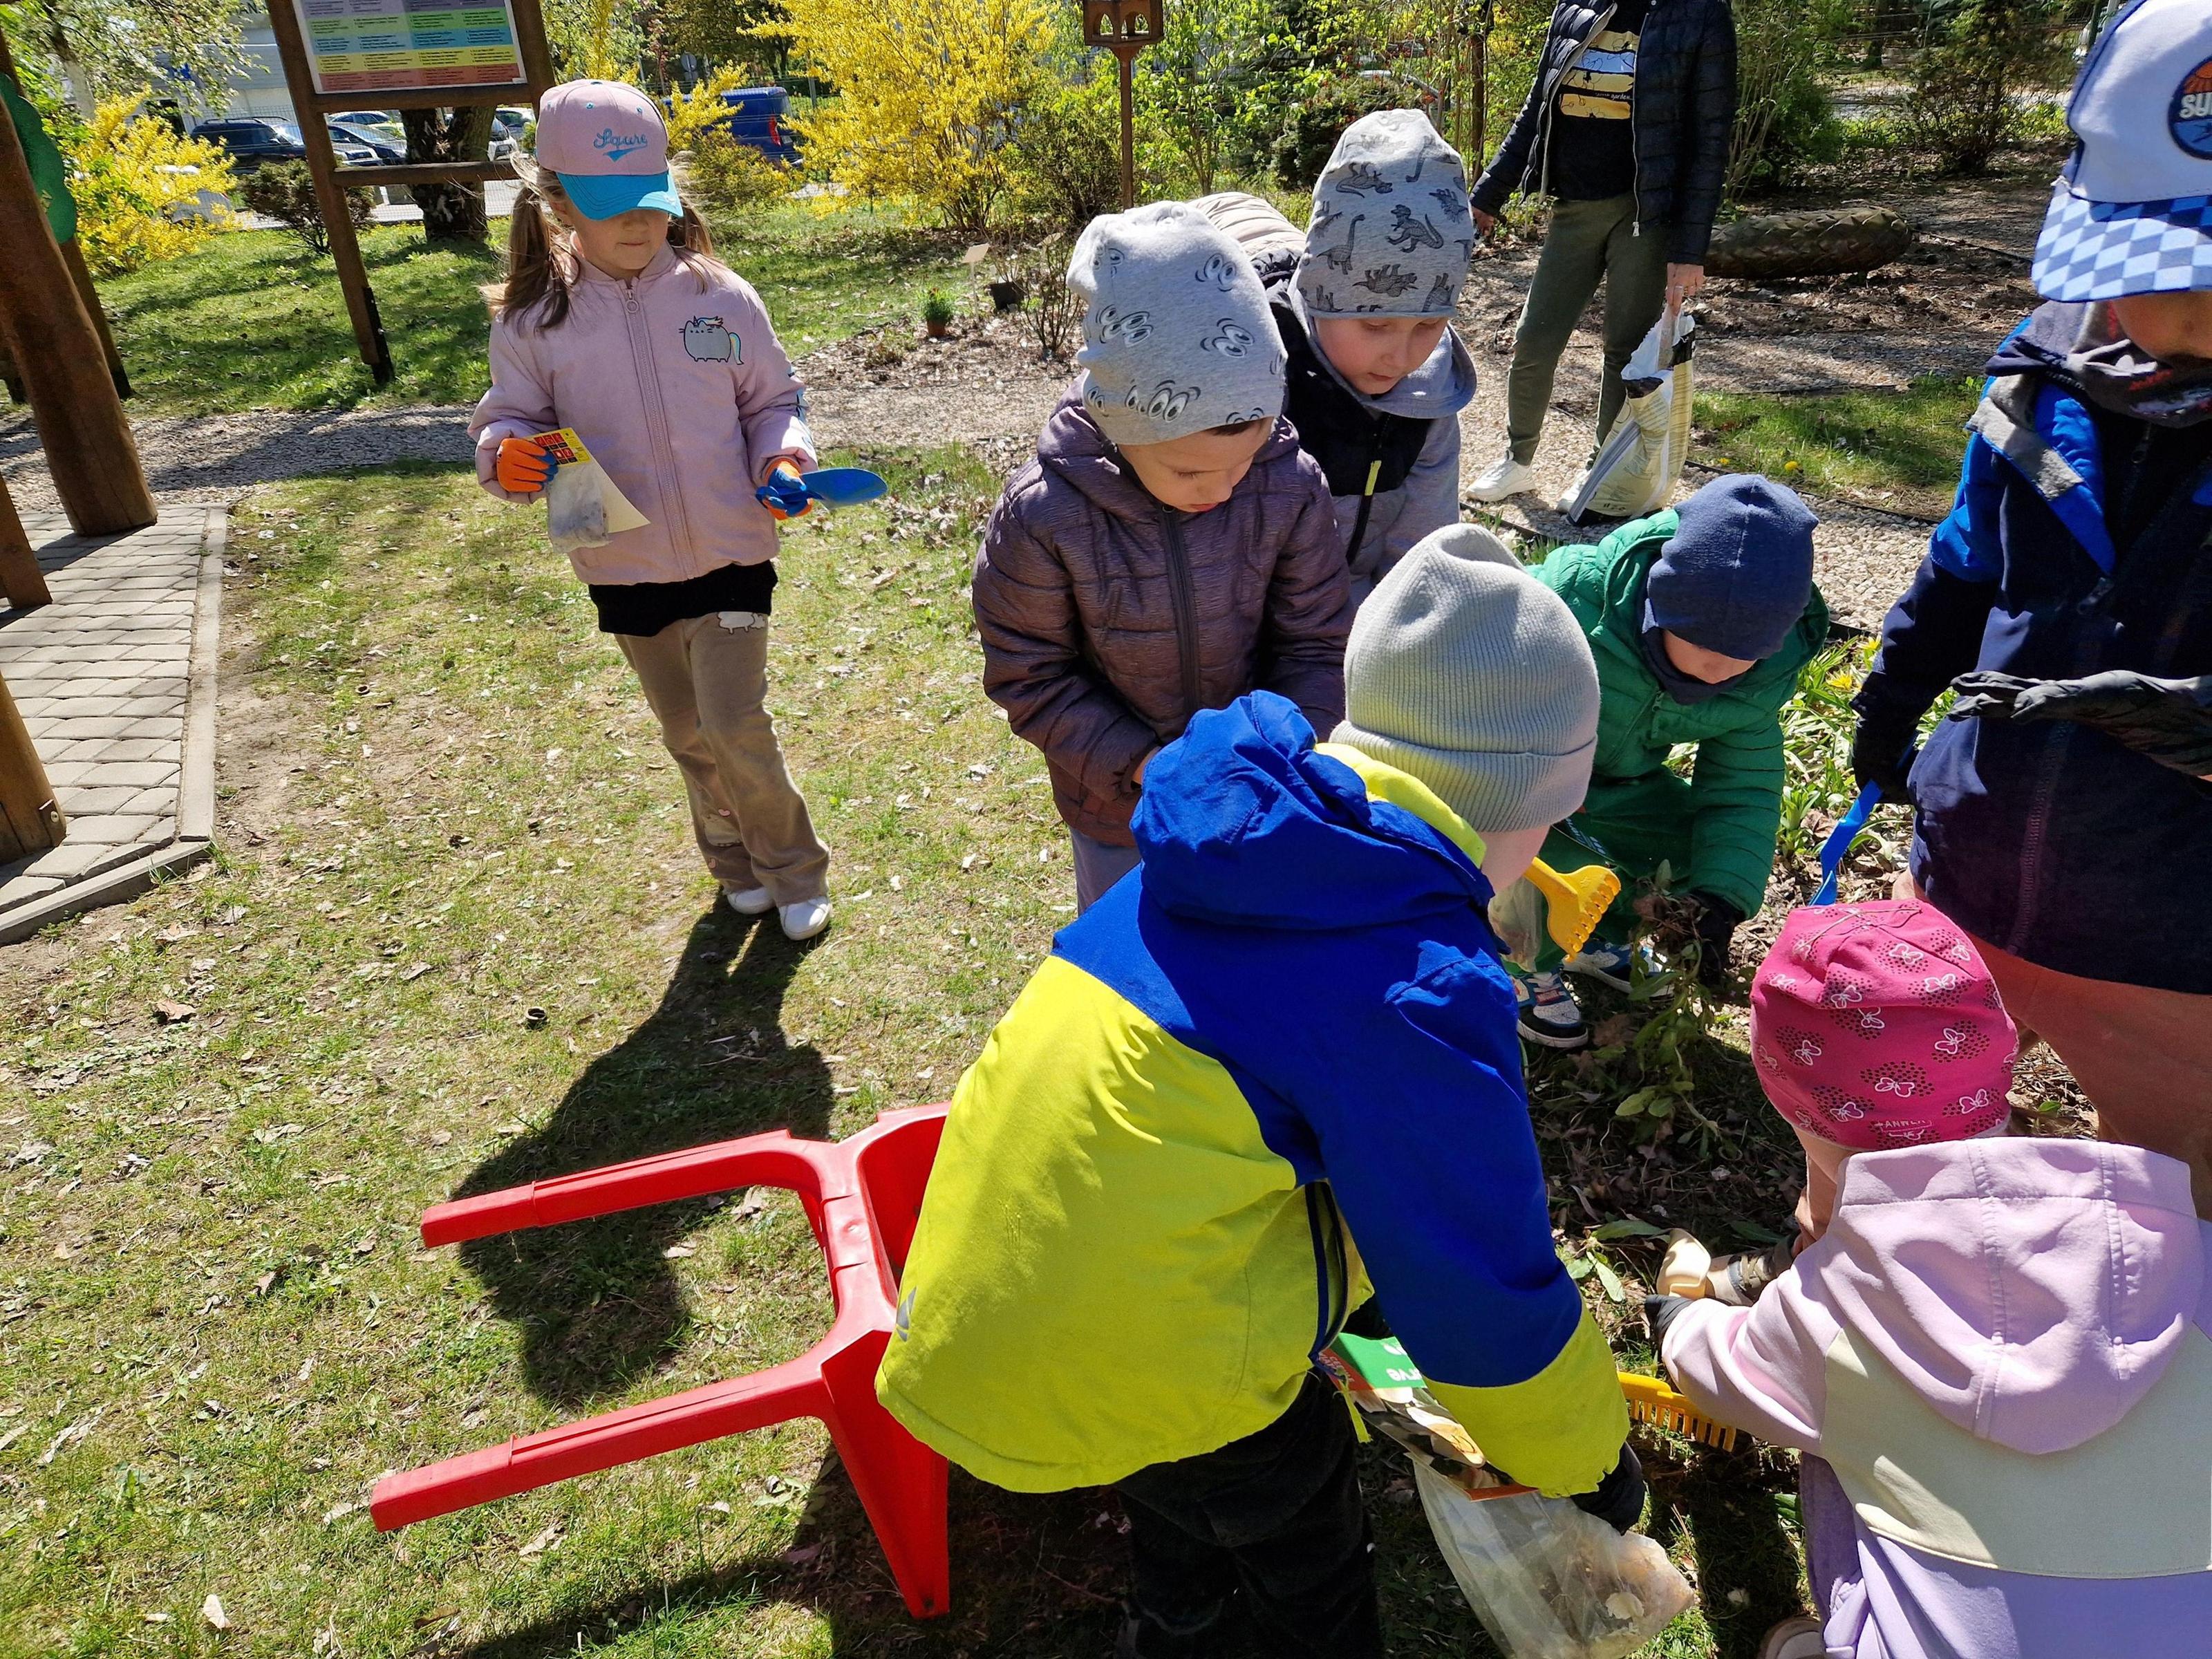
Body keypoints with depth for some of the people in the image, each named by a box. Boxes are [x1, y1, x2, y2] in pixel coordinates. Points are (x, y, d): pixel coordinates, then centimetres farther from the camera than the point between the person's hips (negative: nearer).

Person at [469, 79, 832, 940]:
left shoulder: (719, 297, -6)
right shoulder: (534, 321, -5)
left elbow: (774, 401, 4)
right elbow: (512, 418, 3)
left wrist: (784, 457, -17)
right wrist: (506, 456, -21)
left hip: (731, 557, -2)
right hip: (625, 571, 2)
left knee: (736, 727, -7)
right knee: (688, 734, 16)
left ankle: (795, 875, 17)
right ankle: (739, 865, 38)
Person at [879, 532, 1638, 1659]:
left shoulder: (1229, 857, 3)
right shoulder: (1420, 987, -22)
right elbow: (1485, 1289, -11)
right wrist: (1589, 1458, 9)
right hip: (1126, 1382, -7)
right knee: (1302, 1524, 24)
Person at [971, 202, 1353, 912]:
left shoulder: (1292, 489, -21)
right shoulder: (1044, 516, -27)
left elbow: (1317, 646, -9)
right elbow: (1029, 674, -15)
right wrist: (1141, 763, -25)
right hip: (1118, 807, -1)